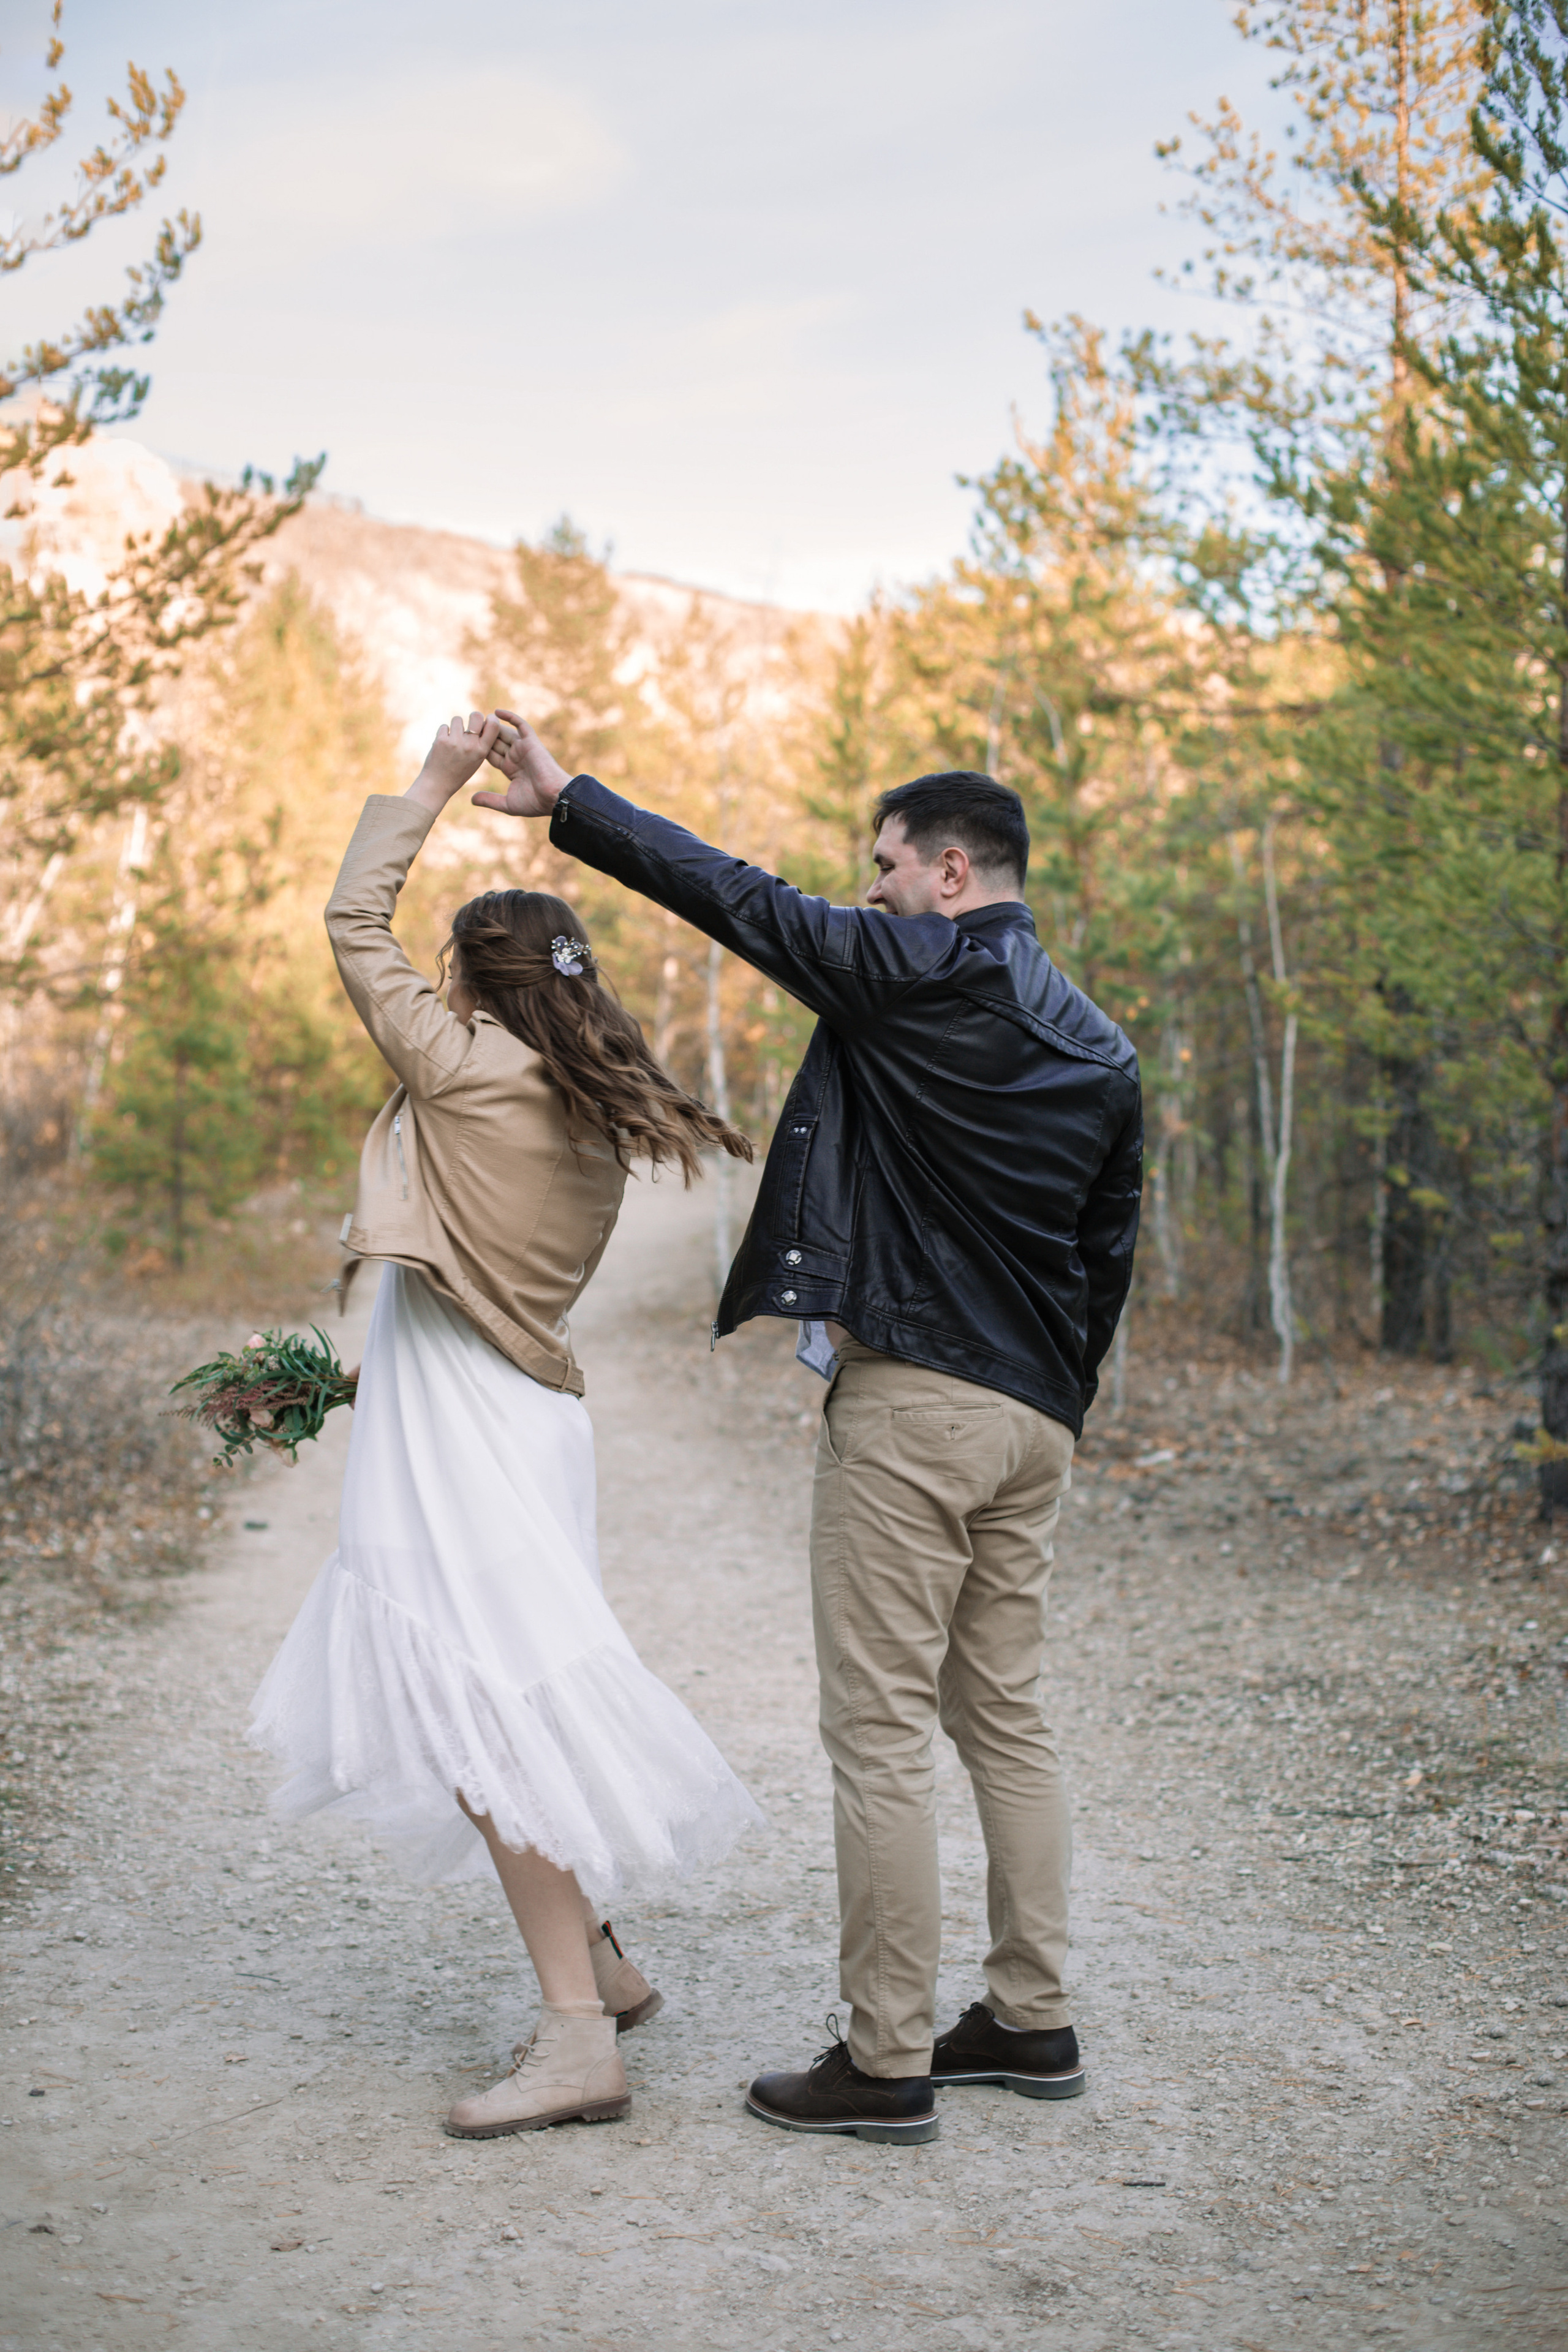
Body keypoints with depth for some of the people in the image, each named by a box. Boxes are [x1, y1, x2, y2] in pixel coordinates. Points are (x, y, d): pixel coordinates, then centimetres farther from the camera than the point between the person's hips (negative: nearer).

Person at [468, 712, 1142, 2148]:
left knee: (880, 1730, -3)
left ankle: (887, 2065, 3)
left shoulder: (921, 972, -8)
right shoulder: (1103, 1049, 14)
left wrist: (565, 800, 5)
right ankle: (1033, 2024, 23)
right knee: (1006, 1717, 16)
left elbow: (733, 896, -5)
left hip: (911, 1396, -8)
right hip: (1034, 1417, 8)